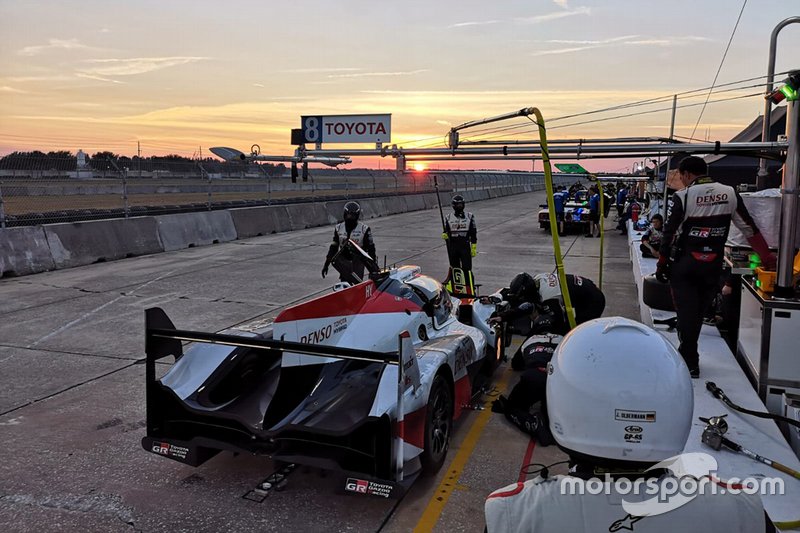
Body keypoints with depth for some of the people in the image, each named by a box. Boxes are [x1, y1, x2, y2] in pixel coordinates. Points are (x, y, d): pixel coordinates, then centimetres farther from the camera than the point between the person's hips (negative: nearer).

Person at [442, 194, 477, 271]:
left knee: (467, 268, -6)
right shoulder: (448, 217, 7)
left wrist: (474, 248, -2)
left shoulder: (469, 216, 4)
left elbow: (473, 233, 4)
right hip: (452, 247, 2)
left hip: (465, 246, -1)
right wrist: (444, 235, -12)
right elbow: (446, 231, 13)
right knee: (455, 269, 7)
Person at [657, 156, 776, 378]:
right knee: (699, 311, 16)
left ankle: (690, 363, 4)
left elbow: (669, 233, -10)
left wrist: (662, 265, -1)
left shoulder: (682, 197, -11)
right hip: (713, 266, 4)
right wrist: (767, 256, 14)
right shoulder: (730, 193, 2)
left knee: (686, 311, 2)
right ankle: (688, 354, 28)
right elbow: (749, 228, 6)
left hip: (684, 265, -4)